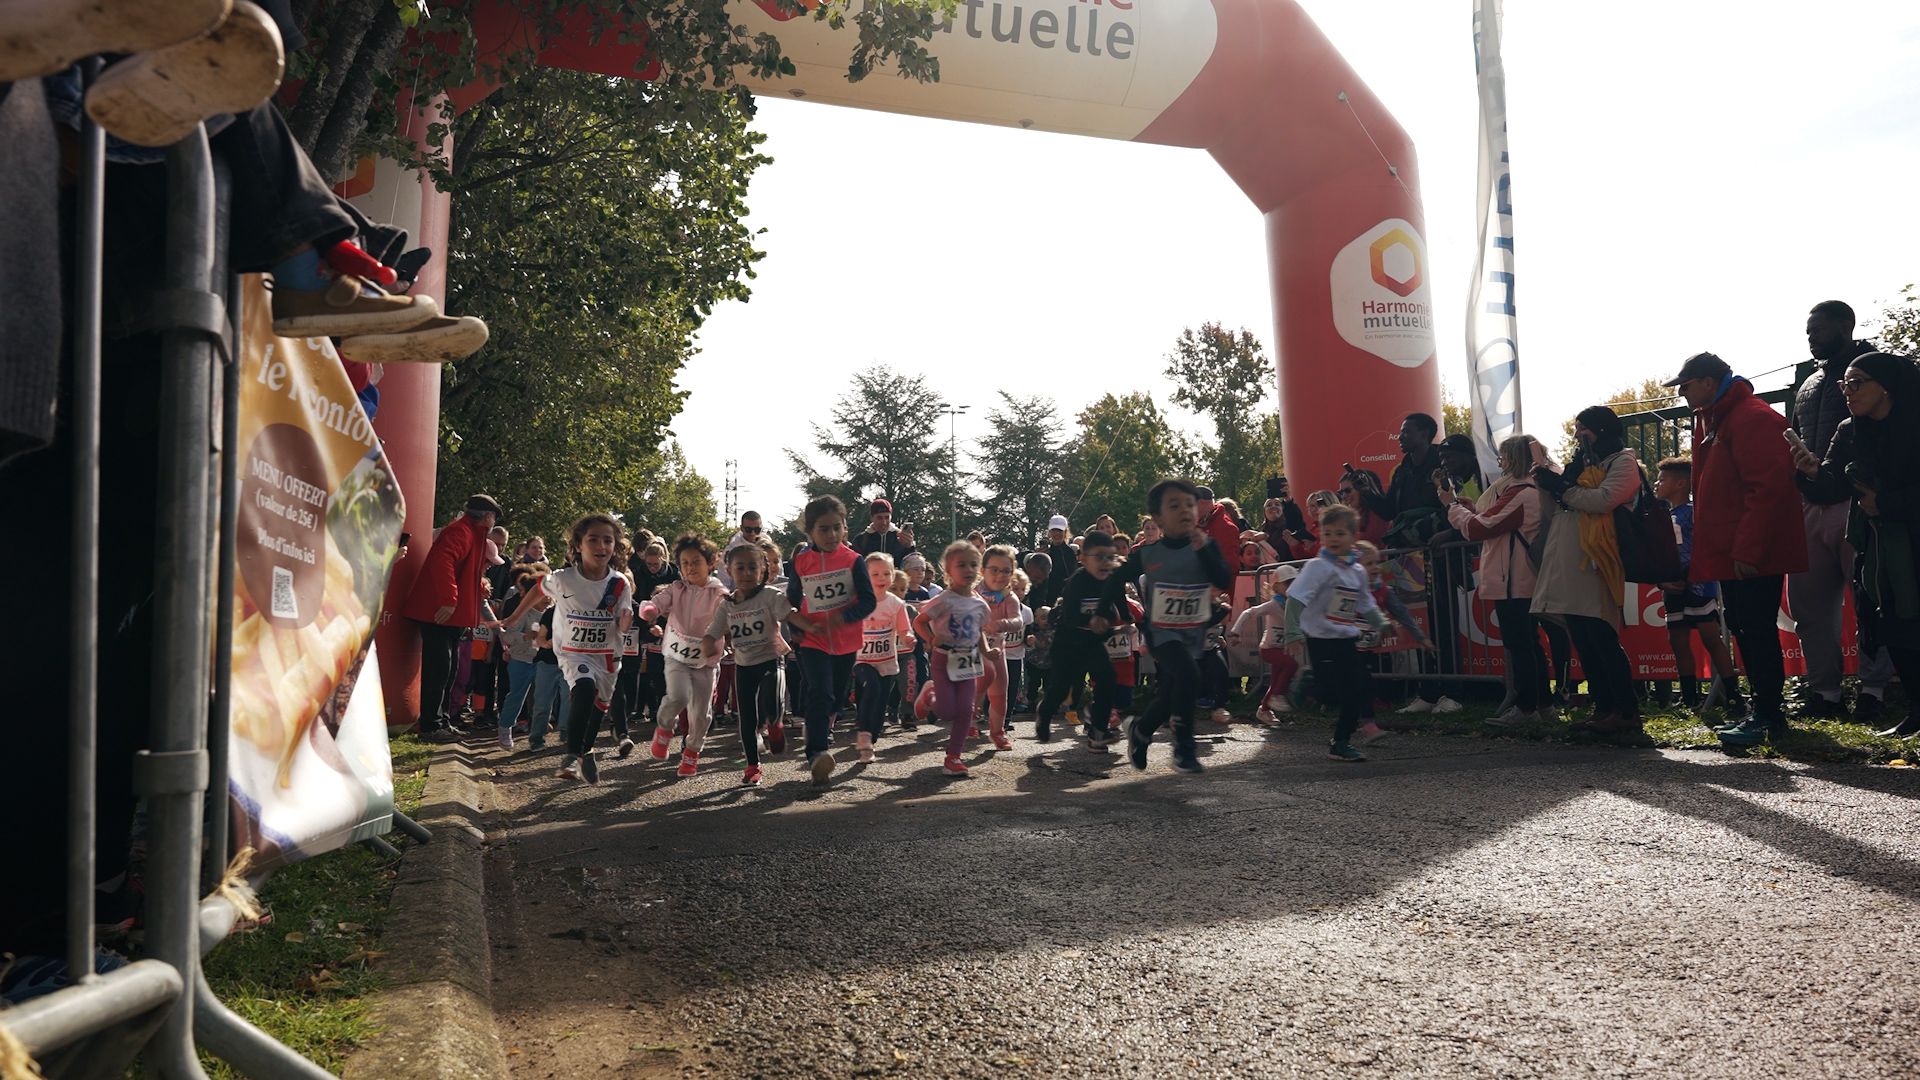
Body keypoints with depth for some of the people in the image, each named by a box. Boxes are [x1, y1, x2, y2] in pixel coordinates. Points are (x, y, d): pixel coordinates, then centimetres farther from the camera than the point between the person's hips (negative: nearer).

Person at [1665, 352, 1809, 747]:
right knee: (1746, 629, 13)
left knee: (1756, 631, -6)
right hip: (1730, 553, 10)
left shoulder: (1753, 418, -14)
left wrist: (1747, 549, -24)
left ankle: (1767, 714, 1)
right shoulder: (1711, 420, 17)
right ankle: (1768, 711, 20)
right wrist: (1703, 546, 17)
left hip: (1753, 557, -10)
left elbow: (1769, 487, -22)